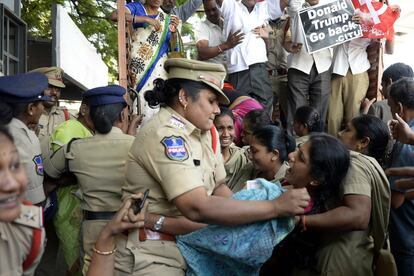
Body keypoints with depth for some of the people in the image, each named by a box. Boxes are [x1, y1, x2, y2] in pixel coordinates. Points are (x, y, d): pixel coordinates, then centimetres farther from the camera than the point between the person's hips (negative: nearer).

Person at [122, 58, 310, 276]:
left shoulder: (205, 130, 3)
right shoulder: (164, 135, -23)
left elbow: (218, 187, 5)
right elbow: (197, 207, -31)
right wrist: (275, 207, -27)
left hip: (191, 241, 7)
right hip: (156, 251, -7)